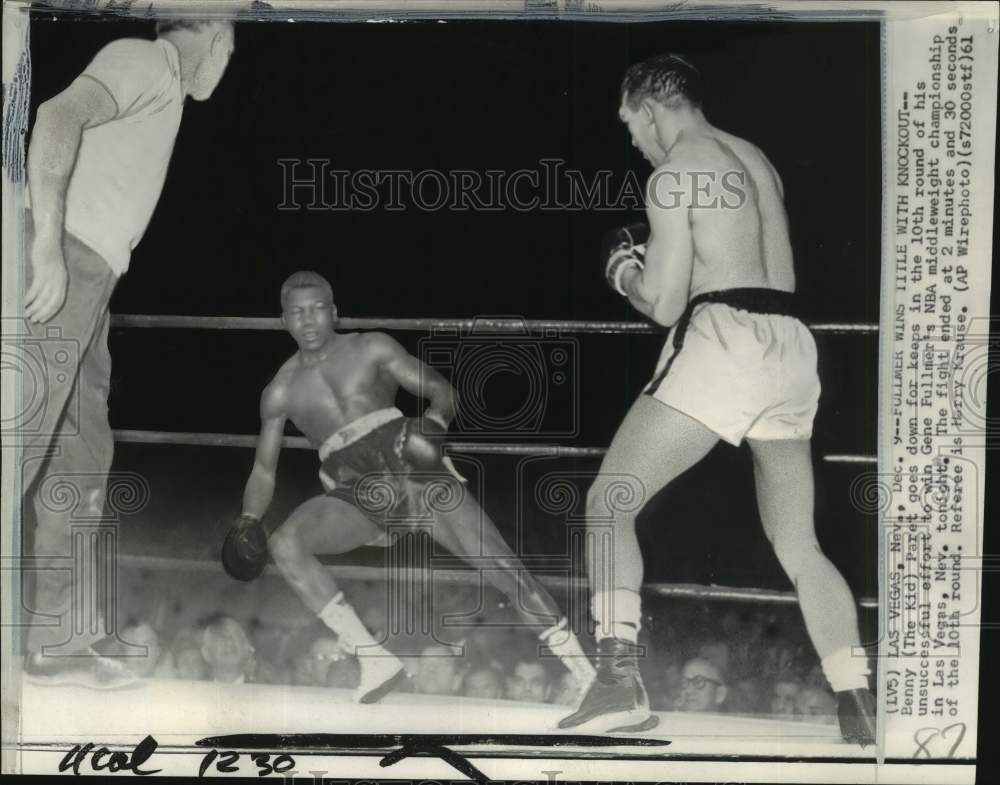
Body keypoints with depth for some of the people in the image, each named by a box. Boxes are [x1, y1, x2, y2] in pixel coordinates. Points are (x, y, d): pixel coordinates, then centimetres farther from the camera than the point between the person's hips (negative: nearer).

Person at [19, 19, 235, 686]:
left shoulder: (160, 88, 27)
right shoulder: (150, 57, 0)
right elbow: (59, 116, -16)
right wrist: (48, 245, -23)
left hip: (85, 277, 10)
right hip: (60, 265, -10)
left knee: (80, 456, 8)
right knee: (23, 439, -14)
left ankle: (62, 642, 13)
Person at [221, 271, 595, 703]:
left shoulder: (371, 349, 10)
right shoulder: (280, 391, 14)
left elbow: (441, 389, 7)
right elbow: (263, 469, 18)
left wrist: (433, 423, -16)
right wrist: (249, 520, 0)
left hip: (412, 469, -2)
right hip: (358, 495, 2)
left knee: (496, 561, -18)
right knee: (284, 542, -26)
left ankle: (580, 665, -12)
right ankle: (374, 658, -27)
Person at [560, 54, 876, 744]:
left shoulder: (674, 175, -2)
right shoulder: (756, 160, 22)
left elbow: (663, 304, -6)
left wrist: (623, 272, 14)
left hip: (722, 343, -8)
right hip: (790, 348, 8)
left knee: (610, 503, 1)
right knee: (799, 545, 14)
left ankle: (620, 679, -10)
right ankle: (862, 714, 11)